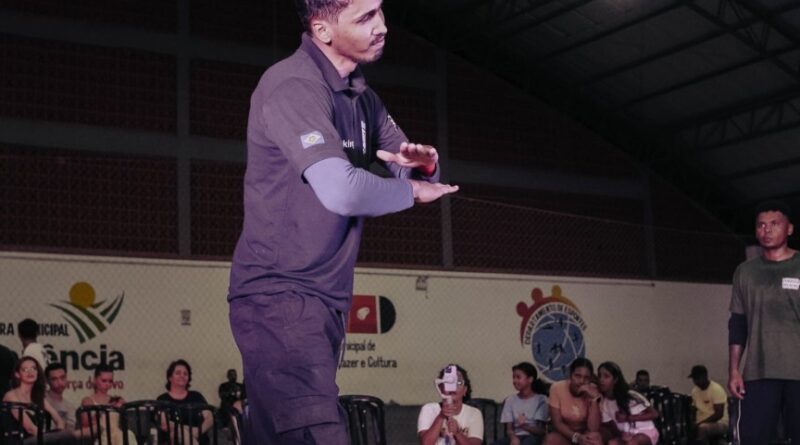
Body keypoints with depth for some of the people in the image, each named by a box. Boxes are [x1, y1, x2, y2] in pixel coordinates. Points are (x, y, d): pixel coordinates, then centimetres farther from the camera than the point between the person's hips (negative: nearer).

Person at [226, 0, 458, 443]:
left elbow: (409, 166, 20)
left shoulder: (359, 94, 12)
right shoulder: (292, 86, -16)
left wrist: (424, 165, -4)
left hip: (325, 299, 9)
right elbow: (342, 190, -27)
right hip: (279, 294, -9)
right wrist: (411, 190, -10)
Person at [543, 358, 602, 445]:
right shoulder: (557, 388, -14)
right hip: (564, 435, 0)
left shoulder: (593, 391, -13)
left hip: (585, 436, 1)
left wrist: (594, 399, -29)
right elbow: (557, 423, -13)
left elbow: (593, 429, -21)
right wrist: (576, 437, -29)